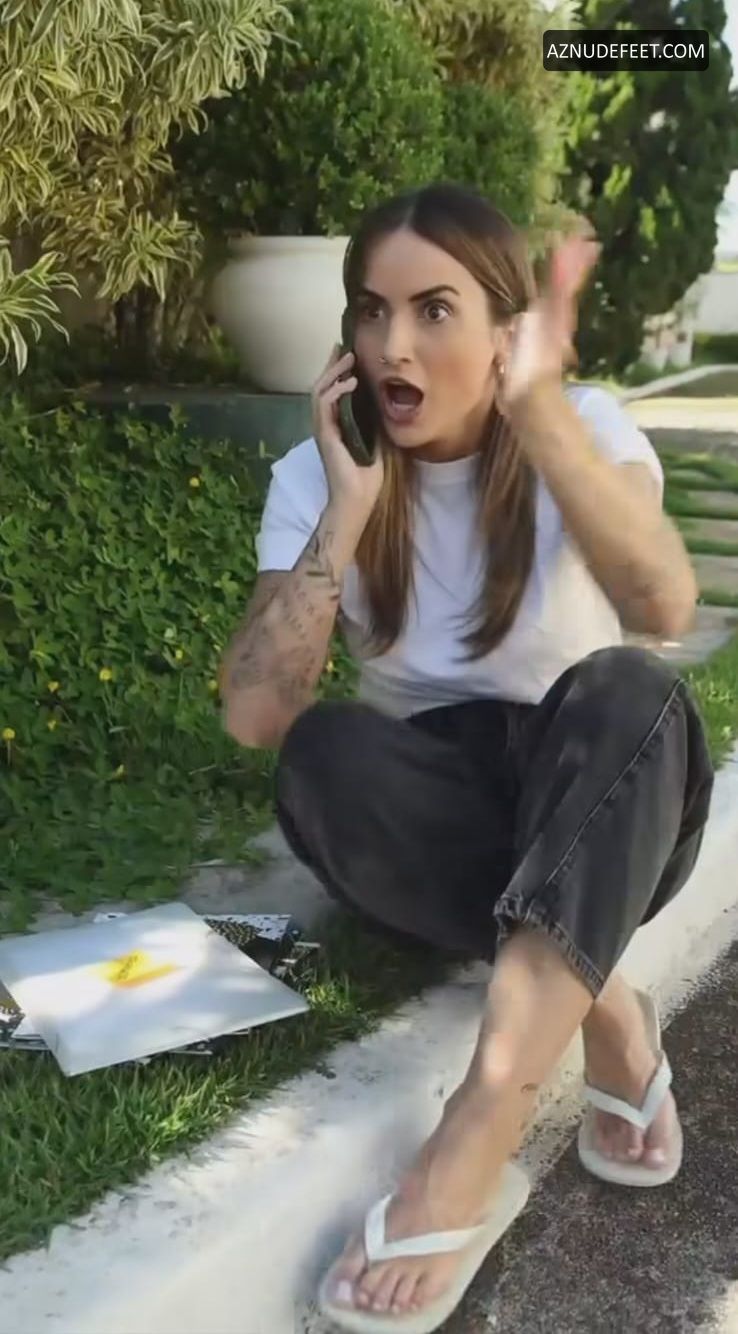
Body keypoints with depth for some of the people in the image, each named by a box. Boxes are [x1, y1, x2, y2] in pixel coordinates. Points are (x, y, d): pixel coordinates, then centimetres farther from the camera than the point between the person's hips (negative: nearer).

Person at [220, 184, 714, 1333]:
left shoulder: (584, 426, -10)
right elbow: (254, 716, -20)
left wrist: (538, 406, -39)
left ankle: (474, 1143, -40)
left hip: (597, 811, -1)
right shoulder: (317, 472, -7)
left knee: (623, 692, -35)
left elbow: (664, 606, -32)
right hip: (439, 810, 1)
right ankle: (604, 1008, -21)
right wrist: (348, 514, -27)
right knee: (324, 757, -31)